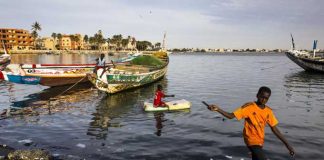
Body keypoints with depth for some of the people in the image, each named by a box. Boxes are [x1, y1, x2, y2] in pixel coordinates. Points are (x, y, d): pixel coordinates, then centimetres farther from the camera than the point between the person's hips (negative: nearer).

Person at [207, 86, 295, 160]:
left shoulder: (268, 111, 1)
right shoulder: (249, 107, -15)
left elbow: (274, 129, 6)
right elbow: (231, 116, -19)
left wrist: (287, 144, 4)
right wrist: (218, 109, -34)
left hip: (260, 141, 6)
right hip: (251, 140, -6)